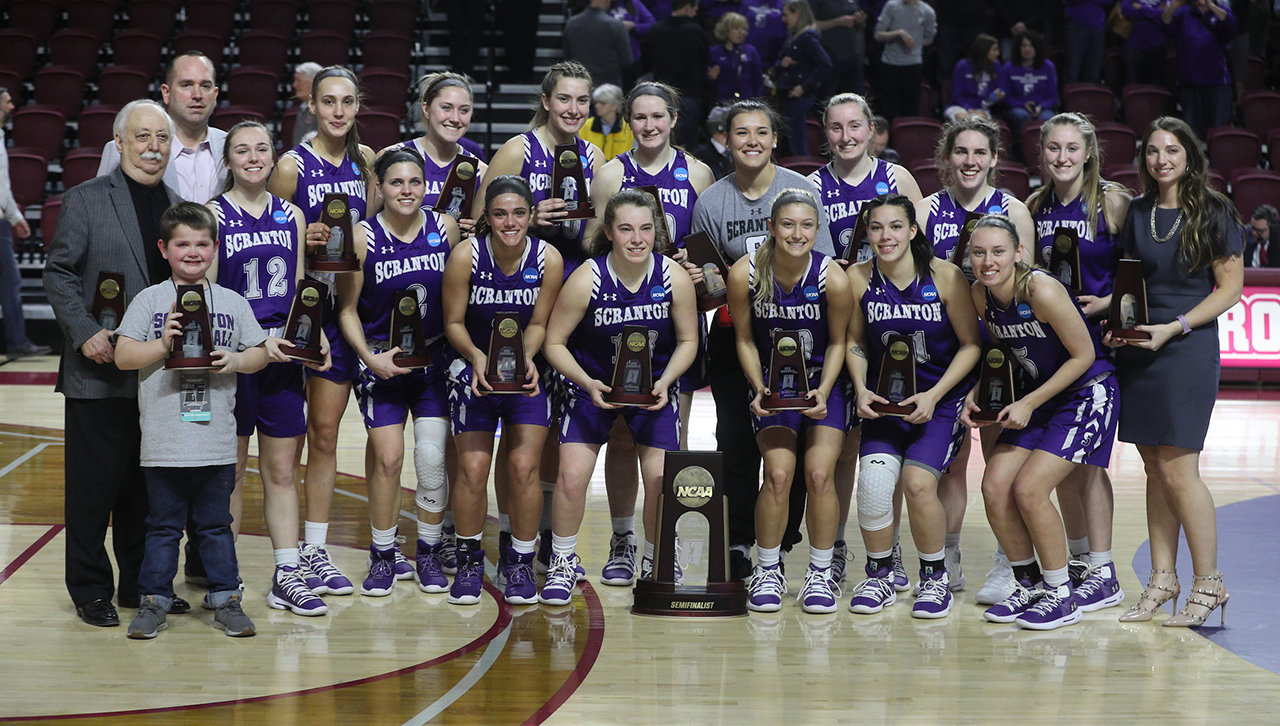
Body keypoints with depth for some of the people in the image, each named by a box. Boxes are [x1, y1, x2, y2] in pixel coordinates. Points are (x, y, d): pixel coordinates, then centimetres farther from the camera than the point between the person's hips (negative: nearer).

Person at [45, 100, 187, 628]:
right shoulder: (86, 199, -2)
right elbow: (59, 274, -5)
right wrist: (86, 333, -16)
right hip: (99, 371, -4)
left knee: (148, 485, 10)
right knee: (94, 484, 1)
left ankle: (141, 583, 21)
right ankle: (91, 591, 12)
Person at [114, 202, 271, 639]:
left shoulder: (232, 303, 6)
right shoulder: (150, 300, 1)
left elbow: (259, 353, 10)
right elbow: (123, 356, -2)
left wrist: (236, 361, -10)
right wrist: (162, 345, -16)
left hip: (217, 439, 1)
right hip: (163, 441, -1)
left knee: (215, 524, 10)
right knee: (163, 525, 7)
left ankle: (224, 598, 18)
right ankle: (155, 599, 15)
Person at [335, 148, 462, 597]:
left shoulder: (445, 228, -3)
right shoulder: (363, 238, -9)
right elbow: (347, 310, -1)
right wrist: (371, 358, -13)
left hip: (435, 357, 2)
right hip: (382, 361, -2)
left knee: (433, 458, -4)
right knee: (387, 458, -7)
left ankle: (429, 554, 14)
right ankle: (382, 557, 10)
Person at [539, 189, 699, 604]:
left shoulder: (674, 278, -15)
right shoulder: (586, 279, -20)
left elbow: (688, 341, -2)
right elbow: (554, 342, -12)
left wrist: (665, 382, -17)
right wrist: (588, 383, -25)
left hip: (654, 387, 1)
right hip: (592, 386, -1)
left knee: (662, 479, -7)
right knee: (572, 476, -10)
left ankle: (655, 564, 18)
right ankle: (563, 563, 13)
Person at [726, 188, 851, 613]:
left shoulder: (833, 278, -19)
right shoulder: (744, 274, -18)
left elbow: (837, 343, -4)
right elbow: (744, 340, -3)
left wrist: (823, 392, -16)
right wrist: (759, 389, -15)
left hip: (823, 383, 0)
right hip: (772, 385, 0)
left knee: (819, 474, -14)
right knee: (778, 474, -15)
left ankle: (820, 574, 4)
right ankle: (767, 573, 4)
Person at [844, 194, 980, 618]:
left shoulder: (945, 277, -14)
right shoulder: (858, 278, -6)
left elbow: (971, 345, -6)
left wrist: (934, 396, -15)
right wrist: (862, 390, -7)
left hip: (942, 398, -2)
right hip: (885, 398, 2)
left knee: (918, 482, -20)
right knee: (873, 479, -18)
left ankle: (935, 575, 6)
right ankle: (880, 575, 6)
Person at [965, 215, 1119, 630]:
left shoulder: (1042, 291, -27)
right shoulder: (981, 295, -5)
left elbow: (1083, 355, -19)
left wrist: (1028, 404, -18)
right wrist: (978, 394, -4)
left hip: (1086, 394, -7)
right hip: (1036, 396, 7)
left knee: (1029, 489, -17)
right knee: (994, 487, -4)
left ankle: (1062, 597, 0)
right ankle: (1031, 585, 15)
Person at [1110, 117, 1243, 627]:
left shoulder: (1213, 214, -4)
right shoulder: (1136, 214, 10)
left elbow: (1230, 288, -5)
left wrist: (1174, 328, -13)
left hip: (1188, 349, -5)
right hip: (1137, 350, 5)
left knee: (1178, 470, -8)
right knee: (1155, 470, 7)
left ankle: (1208, 583, 3)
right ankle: (1162, 579, 14)